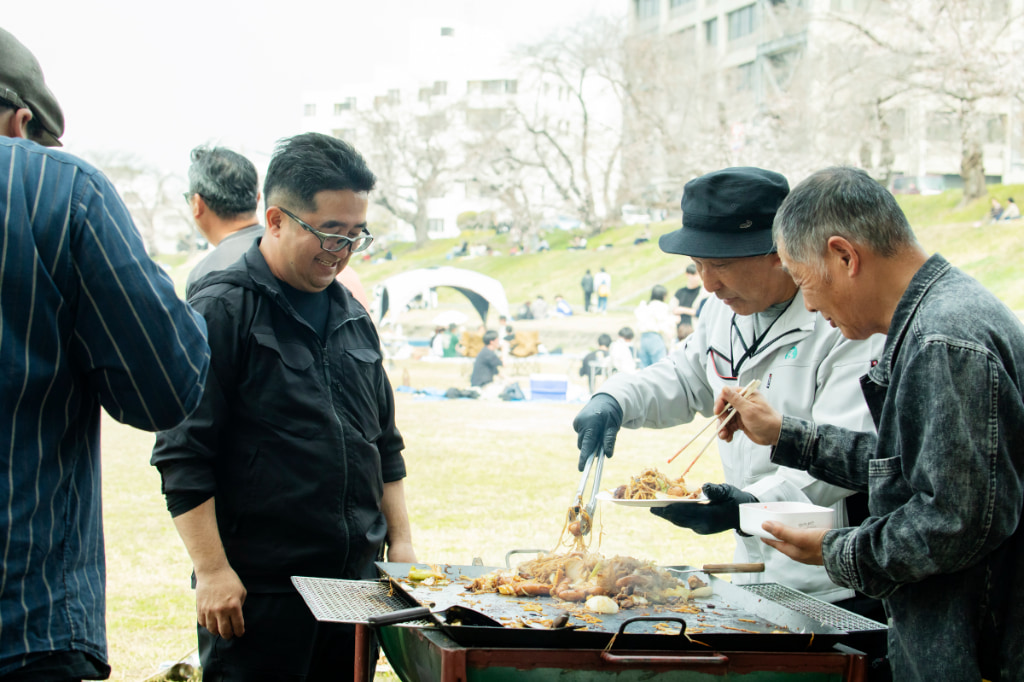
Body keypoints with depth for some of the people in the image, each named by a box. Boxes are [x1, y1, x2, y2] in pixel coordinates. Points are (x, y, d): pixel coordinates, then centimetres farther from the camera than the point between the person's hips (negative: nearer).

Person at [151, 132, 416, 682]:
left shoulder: (352, 317, 14)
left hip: (357, 579, 7)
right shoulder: (221, 311, -8)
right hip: (257, 590, -6)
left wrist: (401, 541, 15)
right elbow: (182, 455, -11)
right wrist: (212, 570, -15)